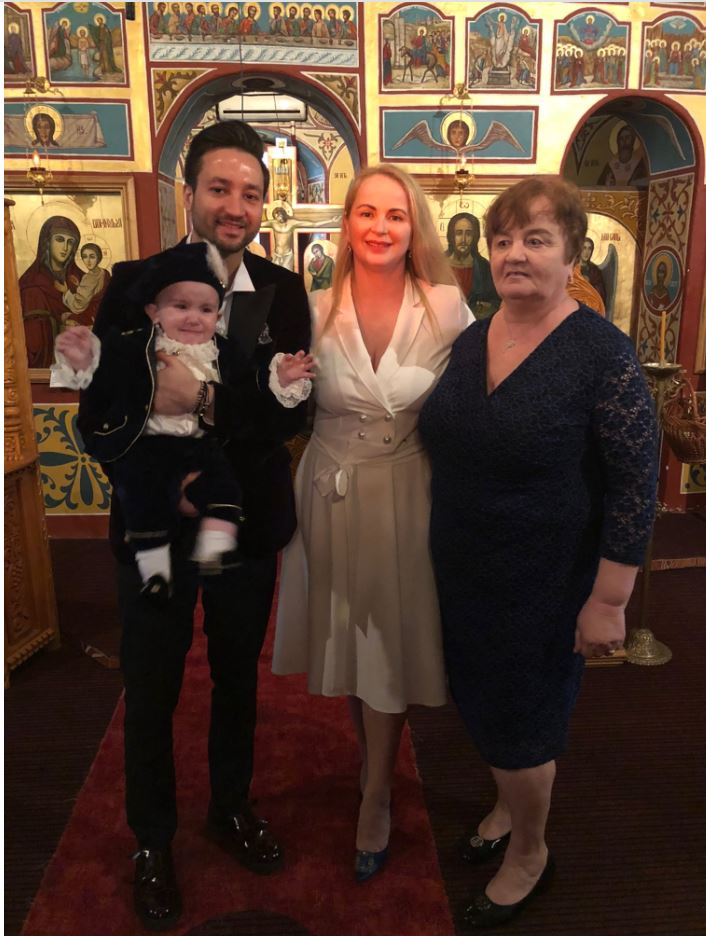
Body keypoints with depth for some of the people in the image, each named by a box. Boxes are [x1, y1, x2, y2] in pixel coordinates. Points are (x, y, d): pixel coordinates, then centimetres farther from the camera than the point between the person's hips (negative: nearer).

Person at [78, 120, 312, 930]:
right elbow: (94, 415, -10)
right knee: (151, 691, 14)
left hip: (248, 522, 2)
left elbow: (293, 413, -12)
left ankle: (231, 807, 47)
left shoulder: (283, 292, -4)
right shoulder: (133, 284, -7)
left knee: (237, 678, 21)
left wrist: (207, 399, -28)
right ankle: (152, 840, 40)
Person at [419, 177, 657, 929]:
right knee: (481, 704, 21)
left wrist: (608, 601, -16)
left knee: (519, 721, 11)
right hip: (461, 575, 6)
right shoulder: (469, 342, 2)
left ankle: (529, 852, 39)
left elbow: (635, 485, -15)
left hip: (542, 585, -6)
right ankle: (509, 806, 50)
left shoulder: (601, 353, -17)